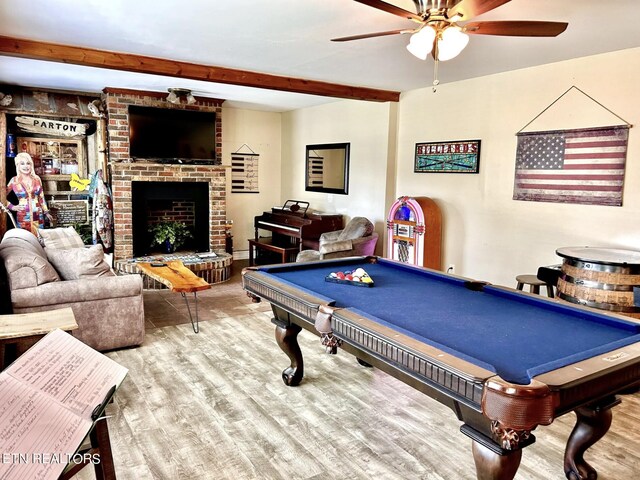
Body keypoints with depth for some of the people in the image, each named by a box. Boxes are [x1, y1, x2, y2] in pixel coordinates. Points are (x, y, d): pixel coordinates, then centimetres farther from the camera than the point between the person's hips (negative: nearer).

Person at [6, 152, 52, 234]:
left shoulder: (37, 179, 2)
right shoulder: (14, 181, -2)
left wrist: (46, 212, 12)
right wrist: (12, 207, -2)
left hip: (38, 215, 1)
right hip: (23, 216, -1)